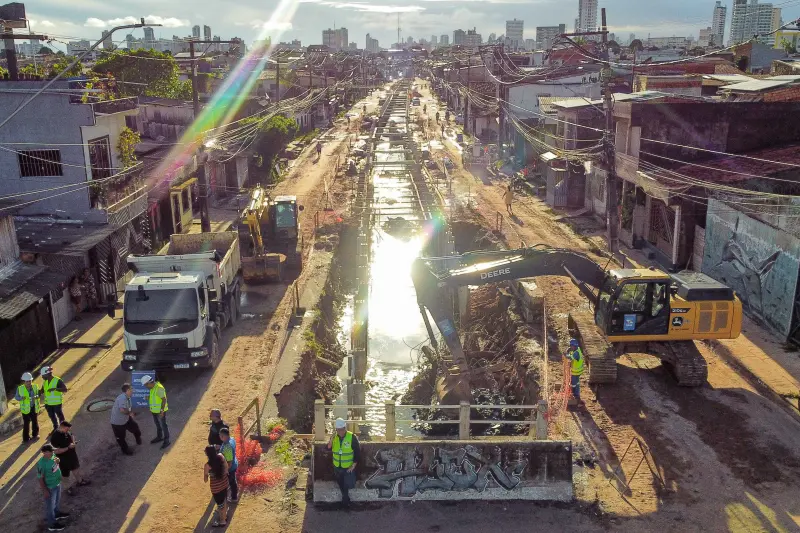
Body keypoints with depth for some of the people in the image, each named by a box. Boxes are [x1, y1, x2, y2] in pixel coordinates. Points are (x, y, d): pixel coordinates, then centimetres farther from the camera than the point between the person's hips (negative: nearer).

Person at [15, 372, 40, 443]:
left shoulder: (35, 387, -6)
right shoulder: (20, 388, -11)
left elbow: (39, 394, 2)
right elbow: (16, 397, -5)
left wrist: (37, 396, -21)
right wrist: (21, 398, -26)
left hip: (34, 408, 2)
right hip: (26, 408, -2)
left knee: (35, 421, 16)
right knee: (26, 423, 1)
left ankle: (35, 434, 34)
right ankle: (26, 438, 11)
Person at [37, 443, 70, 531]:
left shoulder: (52, 456, -9)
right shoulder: (42, 463, -32)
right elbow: (40, 478, -23)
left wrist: (57, 462, -6)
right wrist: (45, 490, -19)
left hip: (57, 484, 8)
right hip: (50, 487, -8)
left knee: (57, 501, 31)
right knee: (50, 506, 12)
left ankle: (57, 514, 55)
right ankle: (52, 524, 28)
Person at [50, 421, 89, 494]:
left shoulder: (67, 431, -12)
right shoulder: (55, 437, -32)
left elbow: (71, 436, 11)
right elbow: (57, 451, -31)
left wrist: (73, 441, -9)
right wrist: (68, 447, -33)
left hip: (72, 454, 7)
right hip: (63, 458, -7)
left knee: (76, 468, 28)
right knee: (65, 474, 16)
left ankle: (79, 481, 52)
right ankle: (67, 488, 38)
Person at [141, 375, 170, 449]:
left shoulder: (159, 388, -26)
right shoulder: (153, 387, 3)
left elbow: (164, 399, -25)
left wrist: (162, 410, -26)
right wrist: (151, 408, 20)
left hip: (160, 411, -9)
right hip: (155, 410, 9)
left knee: (163, 425, 3)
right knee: (157, 424, 23)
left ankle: (166, 441, 13)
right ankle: (159, 437, 40)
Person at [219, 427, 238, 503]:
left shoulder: (227, 447, -38)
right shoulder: (232, 439, -12)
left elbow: (229, 462, -30)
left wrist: (226, 470, -18)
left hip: (230, 467, -8)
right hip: (234, 464, 8)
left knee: (231, 482, 16)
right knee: (233, 480, 30)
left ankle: (234, 498, 38)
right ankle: (236, 493, 52)